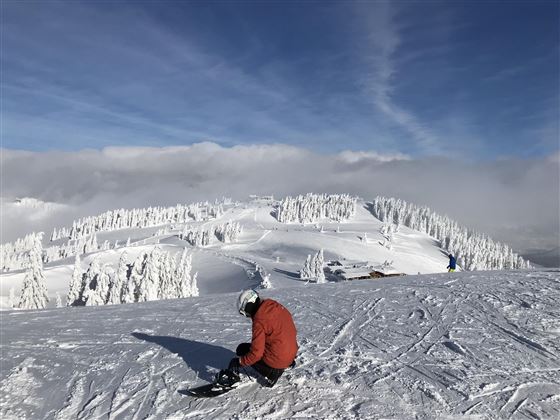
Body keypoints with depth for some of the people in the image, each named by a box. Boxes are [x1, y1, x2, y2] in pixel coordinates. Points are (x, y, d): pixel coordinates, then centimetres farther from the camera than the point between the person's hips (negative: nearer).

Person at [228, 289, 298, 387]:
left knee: (242, 349, 9)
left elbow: (256, 352, -20)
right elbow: (293, 331, 12)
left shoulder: (260, 320, -21)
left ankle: (272, 372, 0)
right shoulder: (276, 306, 0)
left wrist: (240, 361, -4)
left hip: (276, 360, -8)